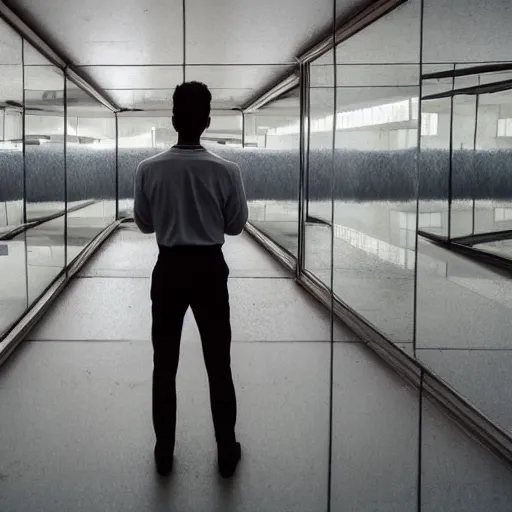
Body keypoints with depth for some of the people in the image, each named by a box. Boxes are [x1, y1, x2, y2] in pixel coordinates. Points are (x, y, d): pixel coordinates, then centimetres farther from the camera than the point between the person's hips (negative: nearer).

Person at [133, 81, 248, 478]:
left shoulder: (150, 169, -9)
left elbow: (144, 224, 2)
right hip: (210, 268, -1)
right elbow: (236, 226, -1)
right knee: (219, 364, 10)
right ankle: (227, 451, 19)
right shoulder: (227, 170, -12)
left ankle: (164, 452, 20)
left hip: (169, 268, 1)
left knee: (164, 365, 12)